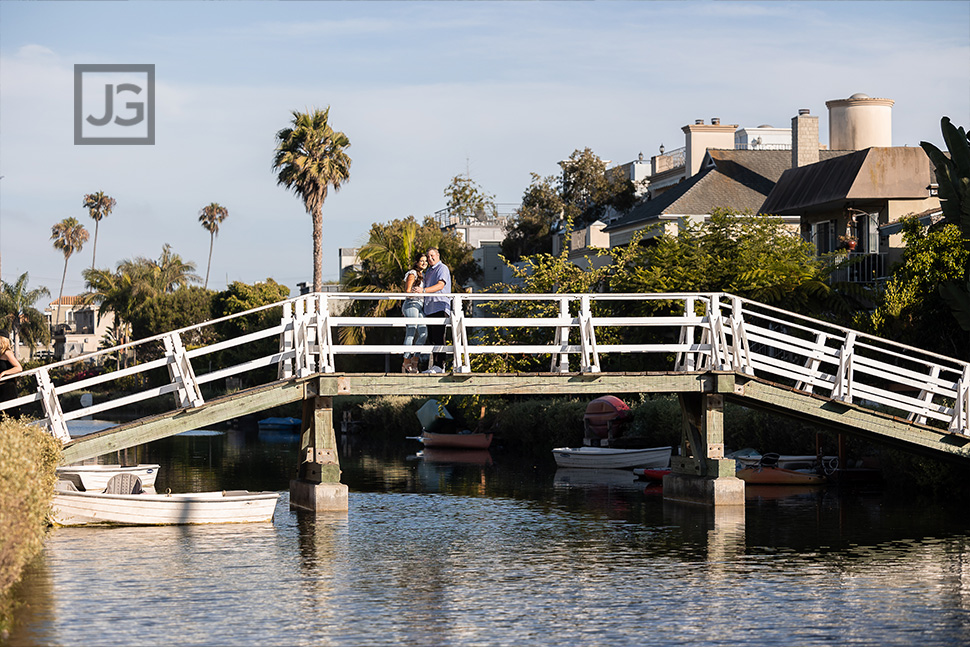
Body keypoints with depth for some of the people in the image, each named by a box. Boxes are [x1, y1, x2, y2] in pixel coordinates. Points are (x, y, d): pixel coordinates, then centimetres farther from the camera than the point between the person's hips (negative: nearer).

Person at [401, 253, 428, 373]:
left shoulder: (423, 275, 23)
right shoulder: (412, 274, -2)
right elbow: (407, 292, -10)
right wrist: (417, 292, -25)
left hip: (420, 307, 8)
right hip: (411, 304, -8)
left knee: (423, 333, -1)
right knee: (411, 334, -11)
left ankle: (414, 361, 2)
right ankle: (406, 363, -10)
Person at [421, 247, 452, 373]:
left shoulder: (442, 268, -4)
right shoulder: (428, 271, 24)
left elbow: (440, 285, -18)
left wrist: (424, 290, -29)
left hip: (440, 307, -9)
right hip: (429, 309, 9)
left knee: (438, 338, -13)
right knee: (431, 338, 6)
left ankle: (440, 366, -15)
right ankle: (434, 365, 9)